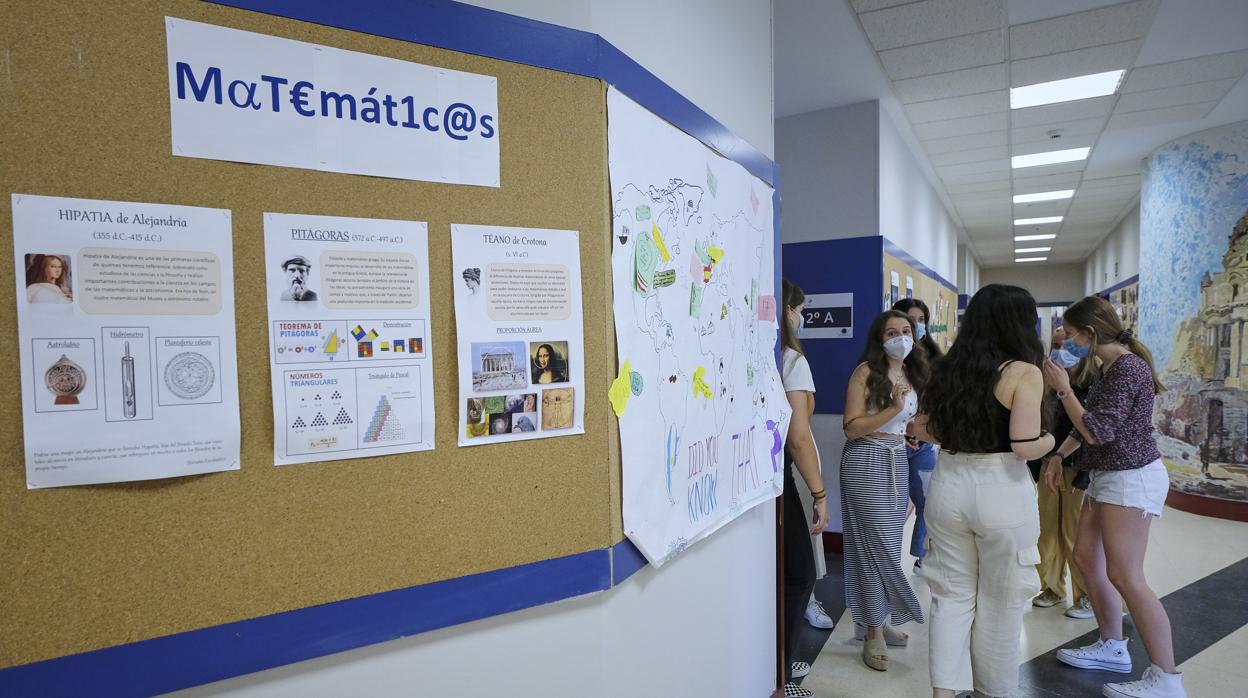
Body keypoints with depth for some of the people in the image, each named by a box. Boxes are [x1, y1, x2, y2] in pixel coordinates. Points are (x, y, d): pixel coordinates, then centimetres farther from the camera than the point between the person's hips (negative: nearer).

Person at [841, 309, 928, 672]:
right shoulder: (866, 372, -12)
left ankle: (878, 619, 26)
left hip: (898, 460, 7)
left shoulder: (912, 373, 11)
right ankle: (873, 631, 9)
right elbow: (851, 428, -17)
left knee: (890, 544, 12)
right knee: (876, 545, -3)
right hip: (867, 461, -7)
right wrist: (893, 409, -23)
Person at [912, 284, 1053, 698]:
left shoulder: (947, 369, 5)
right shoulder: (1023, 372, -11)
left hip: (948, 485, 4)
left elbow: (923, 430, 11)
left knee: (952, 595, 15)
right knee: (1000, 602, 14)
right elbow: (1025, 447, -18)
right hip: (1001, 493, -4)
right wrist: (1049, 440, 3)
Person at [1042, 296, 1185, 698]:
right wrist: (1059, 455, 12)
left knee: (1125, 577, -8)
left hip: (1130, 479, -10)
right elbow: (1090, 425, 20)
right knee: (1086, 558, 13)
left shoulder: (1127, 368, -20)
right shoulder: (1110, 367, 10)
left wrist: (1063, 389, -17)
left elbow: (1097, 431, -24)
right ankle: (1113, 648, 26)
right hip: (1109, 476, 10)